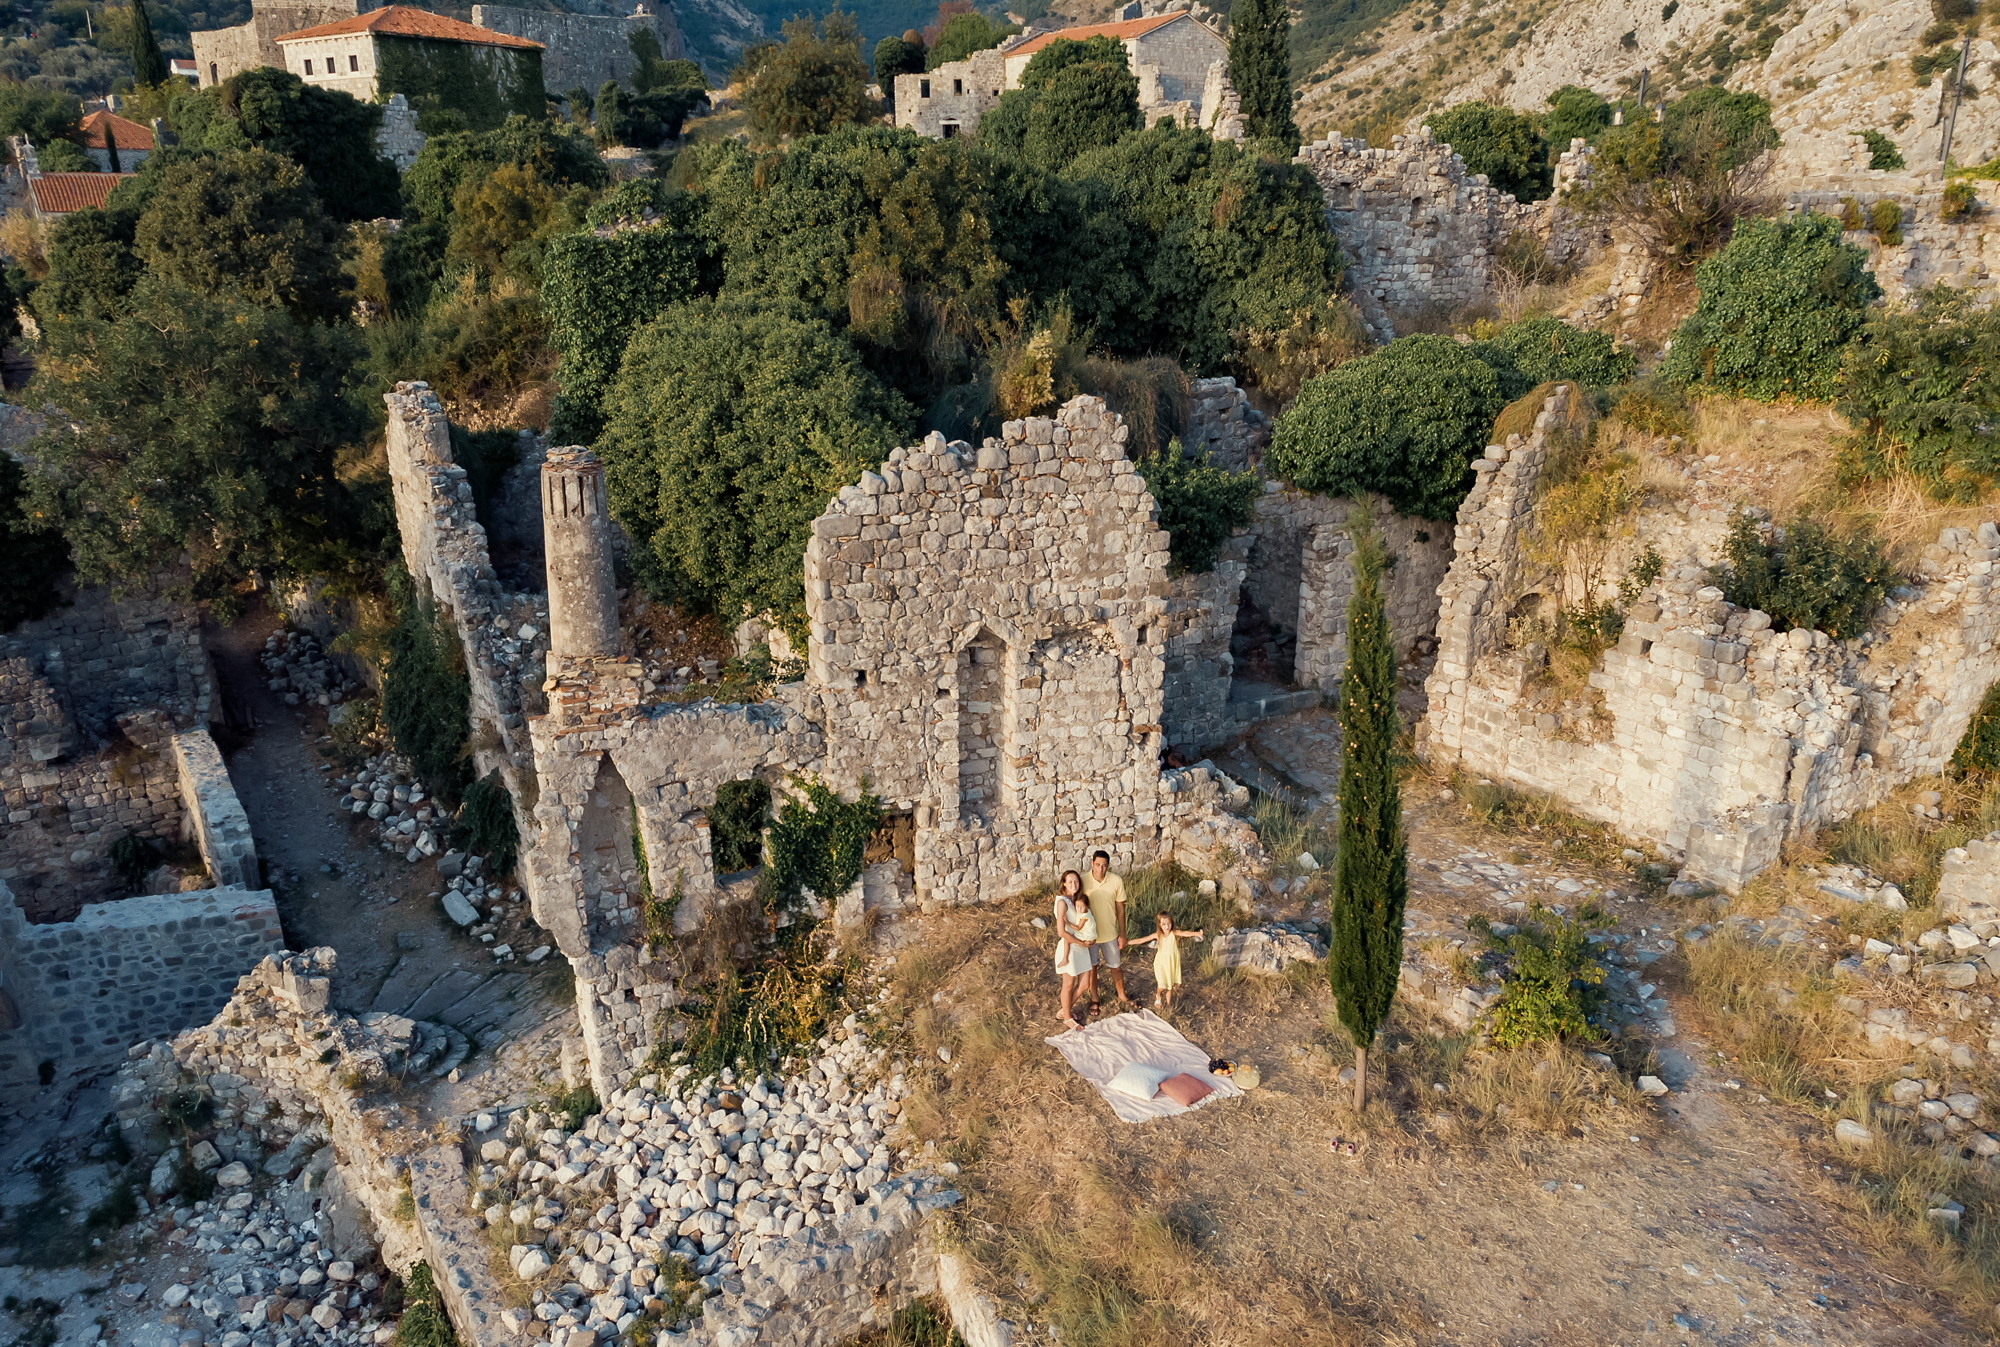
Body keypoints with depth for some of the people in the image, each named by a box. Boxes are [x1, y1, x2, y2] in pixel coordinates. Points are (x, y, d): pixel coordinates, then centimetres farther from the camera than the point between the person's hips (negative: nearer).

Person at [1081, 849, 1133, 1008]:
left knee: (1115, 966, 18)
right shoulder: (1083, 881, -18)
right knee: (1092, 967, 17)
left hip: (1110, 933, 1)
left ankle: (1122, 996, 40)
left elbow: (1120, 909, -4)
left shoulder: (1117, 881, -15)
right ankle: (1095, 998, 38)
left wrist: (1122, 934, 0)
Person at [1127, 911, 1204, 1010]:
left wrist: (1196, 933, -55)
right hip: (1161, 962, 0)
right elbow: (1142, 940, -5)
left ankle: (1168, 1004, 34)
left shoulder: (1174, 933, -15)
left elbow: (1185, 933, -35)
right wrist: (1127, 942, -5)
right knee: (1162, 986, -8)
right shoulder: (1157, 935, -10)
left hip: (1172, 964, 0)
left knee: (1170, 985, 12)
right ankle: (1158, 997, 26)